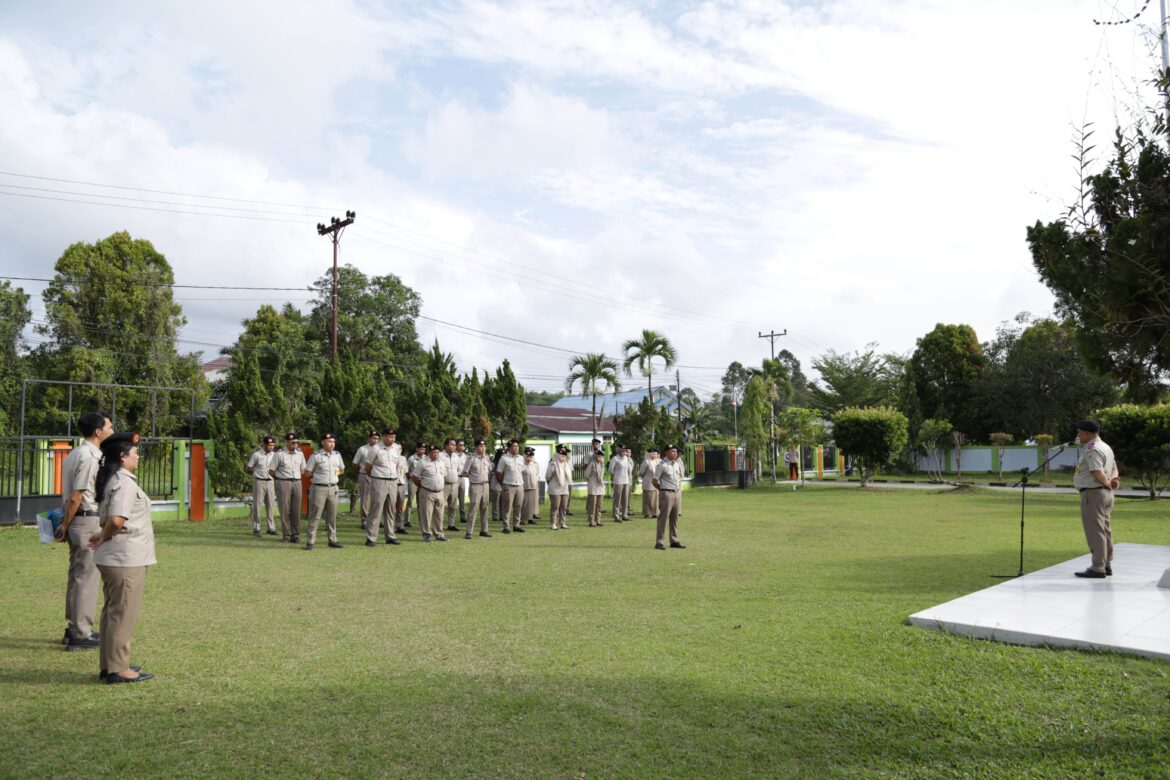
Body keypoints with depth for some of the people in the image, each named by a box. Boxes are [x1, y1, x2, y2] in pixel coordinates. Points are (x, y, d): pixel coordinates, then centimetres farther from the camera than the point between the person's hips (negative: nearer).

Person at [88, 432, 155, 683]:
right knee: (123, 613, -2)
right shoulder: (124, 483, -18)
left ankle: (109, 665, 26)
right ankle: (117, 669, 5)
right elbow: (117, 520, -27)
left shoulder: (111, 480, 14)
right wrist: (103, 538, -10)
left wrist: (103, 537, 7)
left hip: (115, 558, 10)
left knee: (113, 612, 17)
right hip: (126, 559, -10)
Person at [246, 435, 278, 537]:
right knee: (257, 505, -1)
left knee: (270, 505, 7)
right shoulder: (256, 455, -5)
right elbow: (248, 468, 0)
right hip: (259, 482, -4)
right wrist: (258, 473, -4)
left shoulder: (274, 455, 7)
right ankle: (256, 529, 5)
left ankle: (271, 528, 14)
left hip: (270, 482, 4)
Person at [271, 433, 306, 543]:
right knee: (284, 510, -1)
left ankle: (296, 534, 9)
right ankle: (286, 535, 7)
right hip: (283, 483, -3)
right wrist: (281, 478, 7)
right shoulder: (279, 454, -5)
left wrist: (295, 478, 7)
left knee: (296, 510, 3)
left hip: (297, 483, 4)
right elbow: (271, 471, -1)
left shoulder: (300, 454, 8)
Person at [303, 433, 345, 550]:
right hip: (319, 488, -5)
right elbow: (307, 473, -3)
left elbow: (342, 470, 23)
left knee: (332, 515, 10)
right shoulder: (315, 456, -6)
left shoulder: (337, 455, 9)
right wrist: (318, 476, 0)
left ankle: (332, 540, 17)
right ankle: (310, 541, 1)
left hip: (333, 488, 5)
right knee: (315, 516, -3)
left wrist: (336, 473, 8)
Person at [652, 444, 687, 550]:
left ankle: (674, 540, 19)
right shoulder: (662, 465, -11)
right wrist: (663, 489, 0)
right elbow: (655, 481, -10)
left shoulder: (678, 464, 12)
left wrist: (679, 488, 13)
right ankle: (659, 542, -5)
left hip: (676, 493, 8)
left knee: (675, 518, 12)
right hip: (666, 493, -8)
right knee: (663, 517, -8)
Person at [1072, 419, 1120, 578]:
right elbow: (1114, 470, 16)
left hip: (1092, 493, -11)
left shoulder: (1092, 450, -17)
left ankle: (1098, 568, -6)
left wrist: (1107, 483, -8)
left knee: (1095, 531, -7)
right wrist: (1112, 480, -3)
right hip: (1106, 494, 11)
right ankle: (1106, 565, 23)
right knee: (1104, 529, 15)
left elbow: (1098, 473, -25)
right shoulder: (1106, 447, 17)